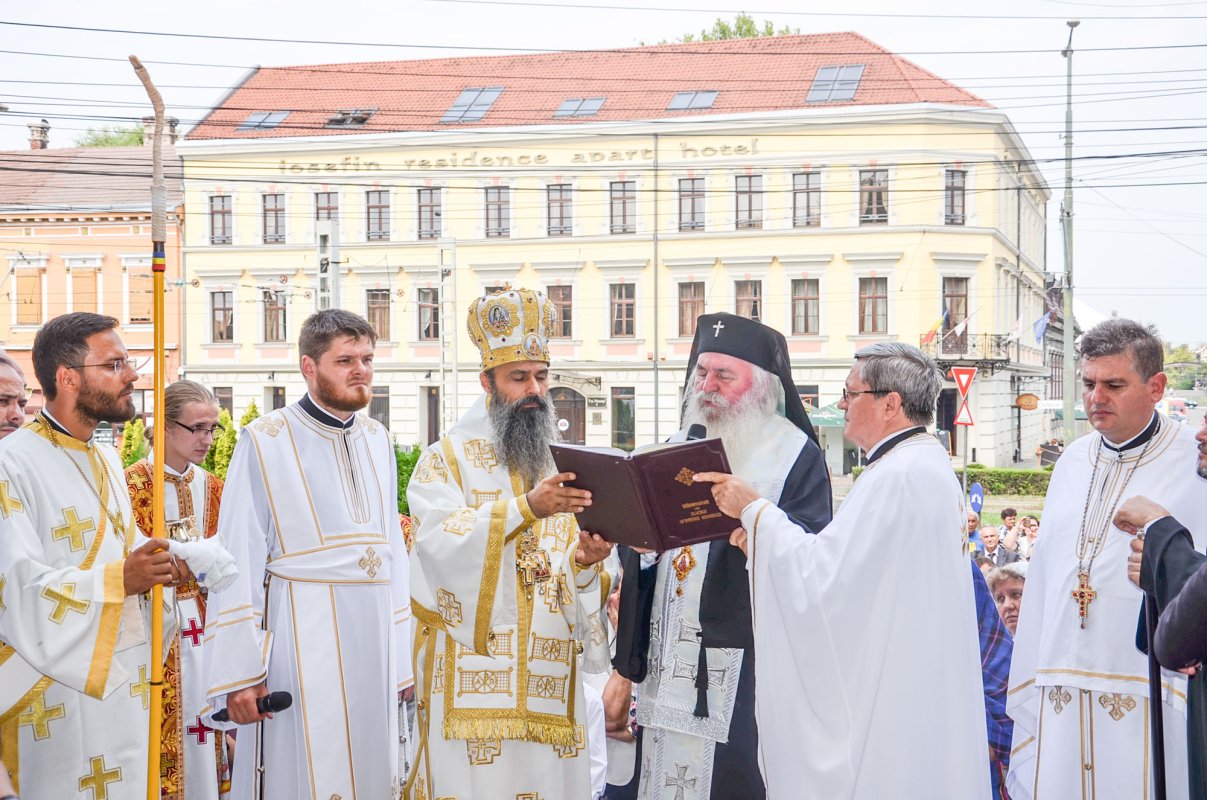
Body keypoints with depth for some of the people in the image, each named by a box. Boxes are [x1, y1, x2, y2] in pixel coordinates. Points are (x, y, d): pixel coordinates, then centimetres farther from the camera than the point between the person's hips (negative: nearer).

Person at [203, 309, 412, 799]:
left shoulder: (377, 441, 11)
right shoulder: (265, 442, -6)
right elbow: (239, 565, -8)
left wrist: (401, 656, 12)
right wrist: (238, 672, -12)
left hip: (373, 644, 5)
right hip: (300, 645, -5)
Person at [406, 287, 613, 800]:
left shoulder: (562, 467, 16)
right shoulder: (448, 459, 2)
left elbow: (578, 588, 15)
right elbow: (439, 541, -17)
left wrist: (585, 564, -9)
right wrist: (527, 508, -28)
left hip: (549, 675, 4)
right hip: (471, 676, -4)